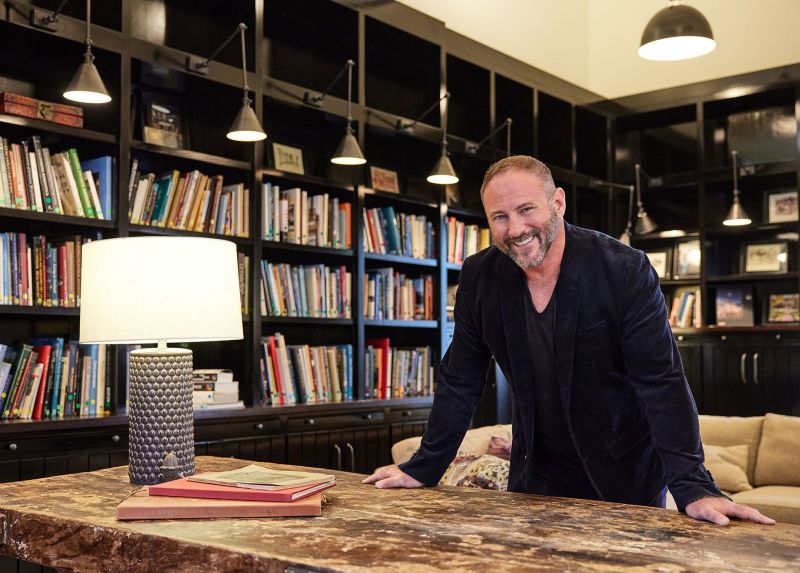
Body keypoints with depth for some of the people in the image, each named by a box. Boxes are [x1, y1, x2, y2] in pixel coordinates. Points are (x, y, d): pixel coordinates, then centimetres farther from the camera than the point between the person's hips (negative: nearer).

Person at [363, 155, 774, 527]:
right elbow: (459, 383, -2)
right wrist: (423, 469, -4)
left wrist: (693, 488, -30)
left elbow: (661, 382, -22)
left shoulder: (625, 270, -19)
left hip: (626, 473, -3)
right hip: (537, 473, 3)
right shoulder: (479, 277, -9)